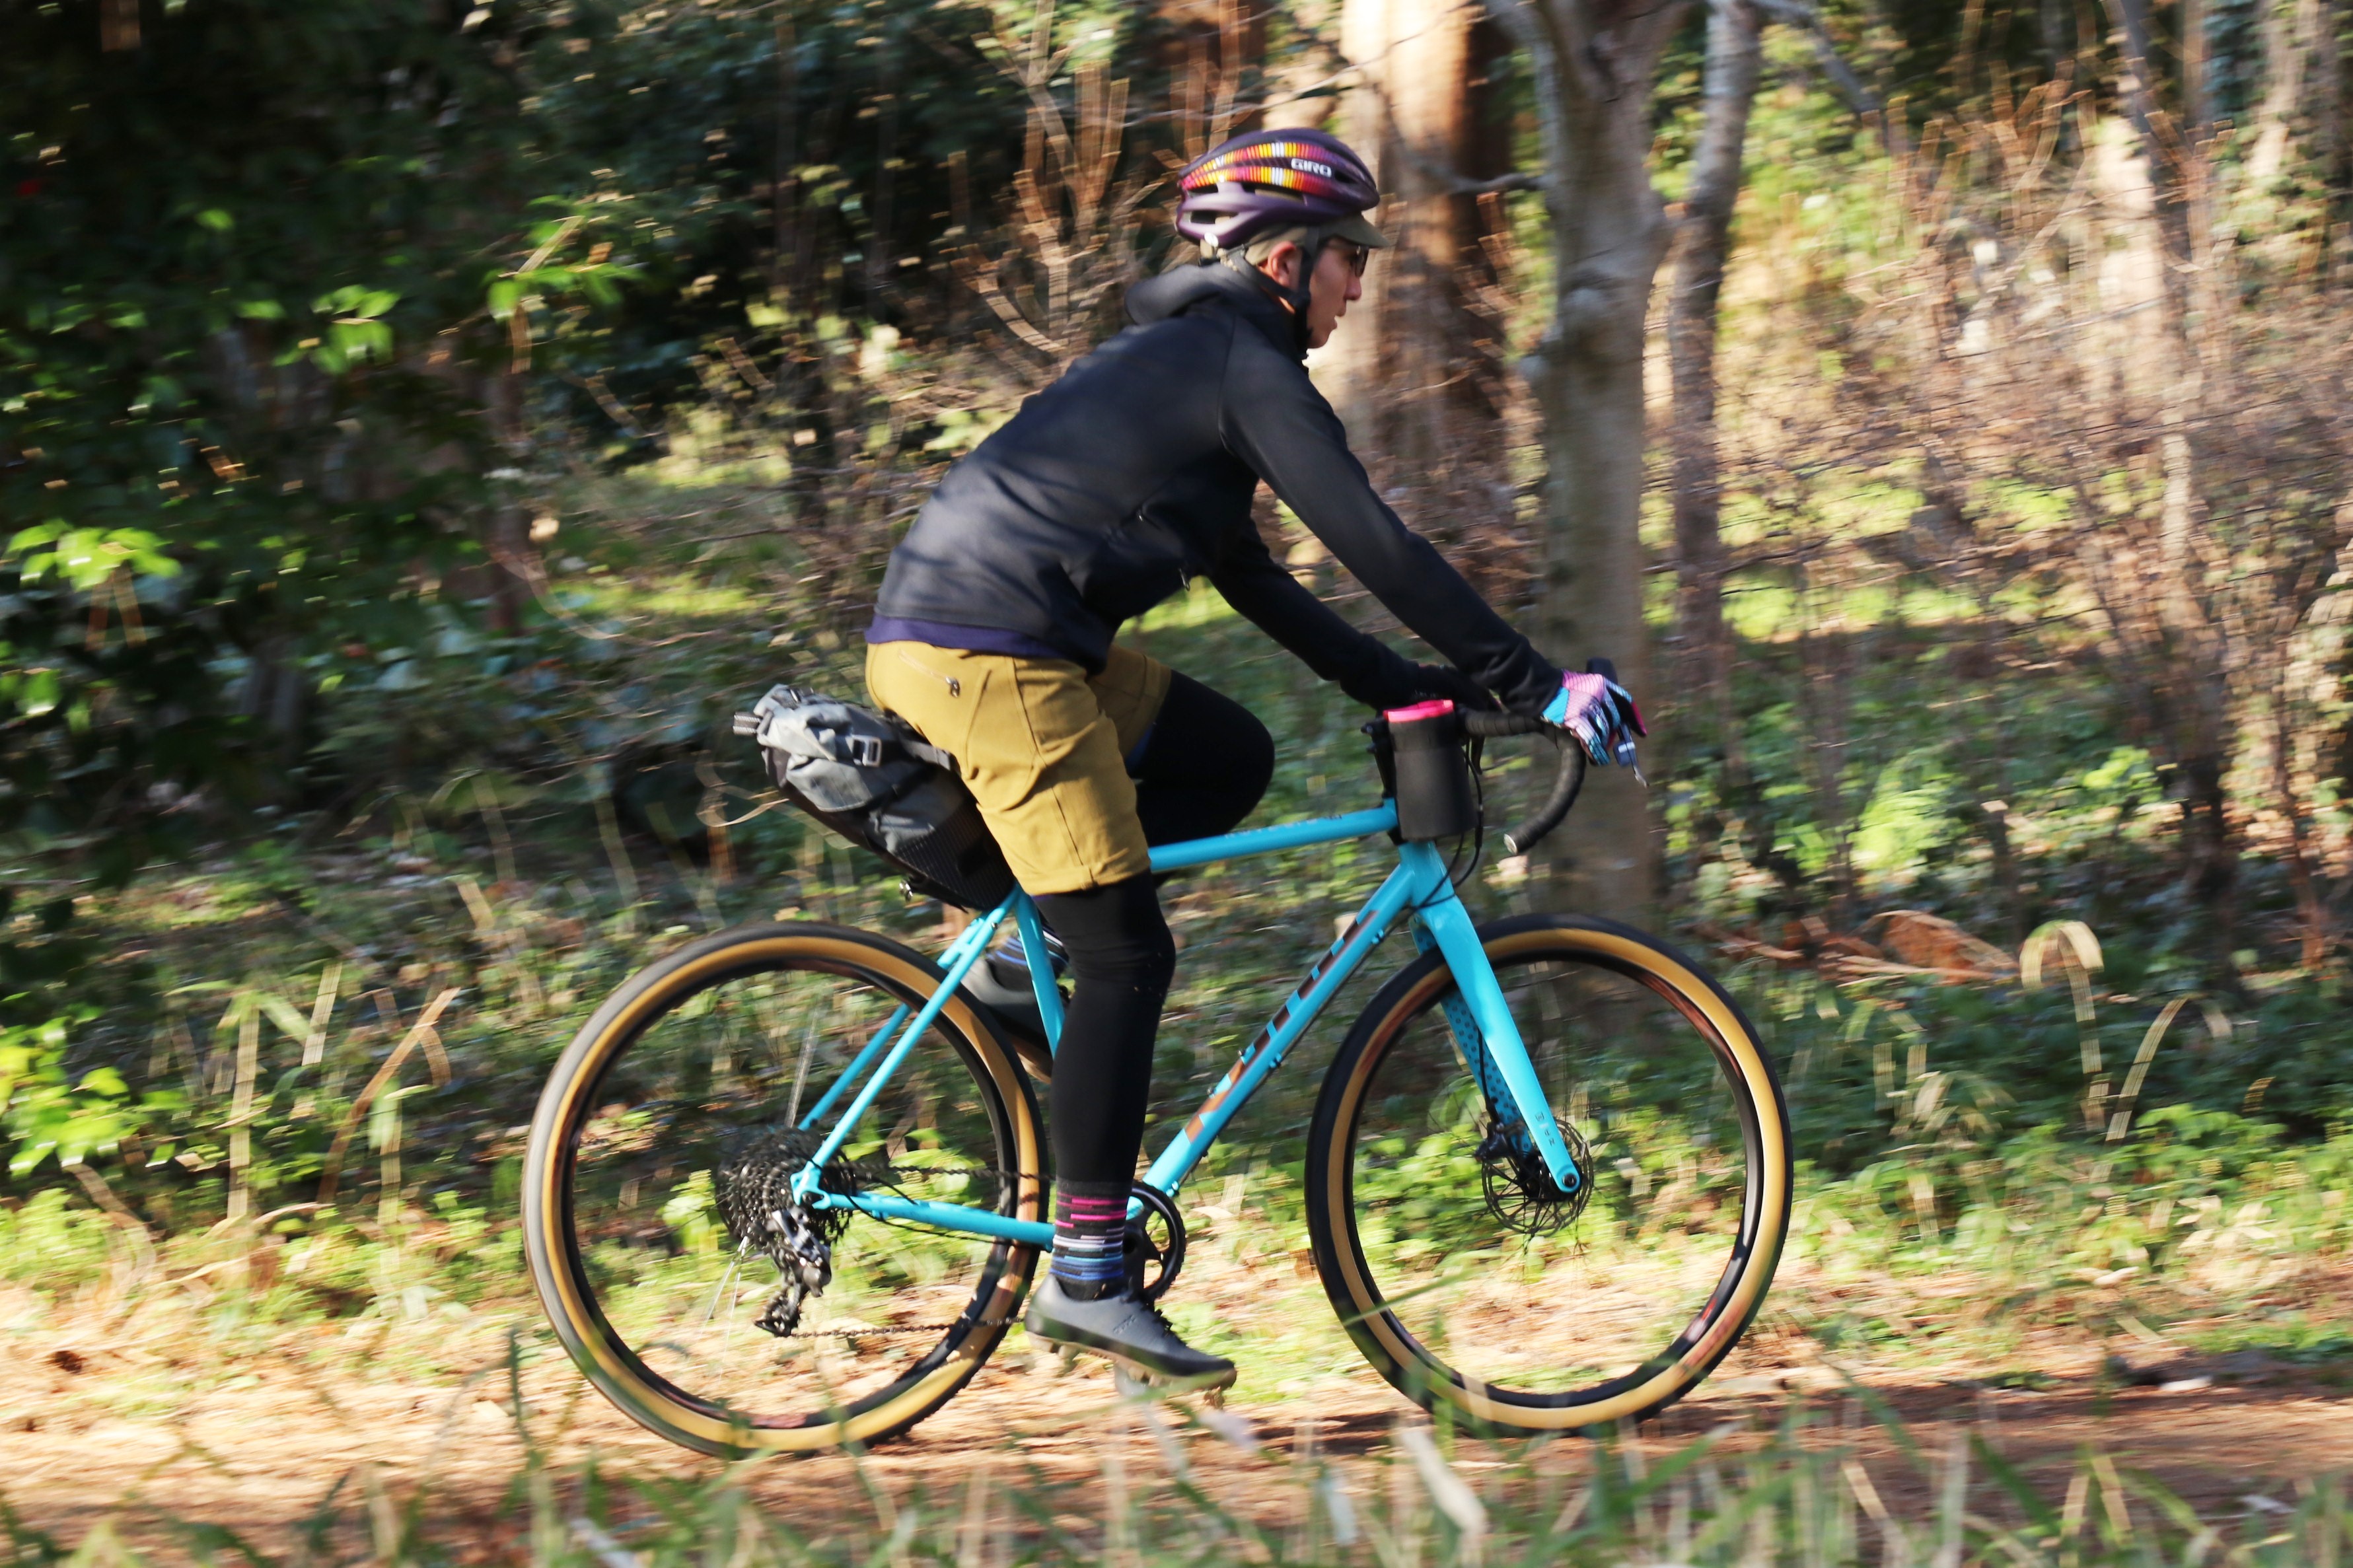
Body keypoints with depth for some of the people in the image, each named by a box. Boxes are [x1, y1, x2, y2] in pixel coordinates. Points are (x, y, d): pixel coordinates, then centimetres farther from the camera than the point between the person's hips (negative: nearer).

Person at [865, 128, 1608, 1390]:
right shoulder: (1245, 366, -5)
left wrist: (1405, 685, 26)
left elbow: (1249, 577, 29)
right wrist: (1530, 683, -6)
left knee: (1230, 760, 19)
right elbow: (1374, 546, -10)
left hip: (933, 634, 10)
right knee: (1128, 954, -7)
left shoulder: (1181, 360, 25)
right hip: (992, 651, -10)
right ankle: (1086, 1275, -6)